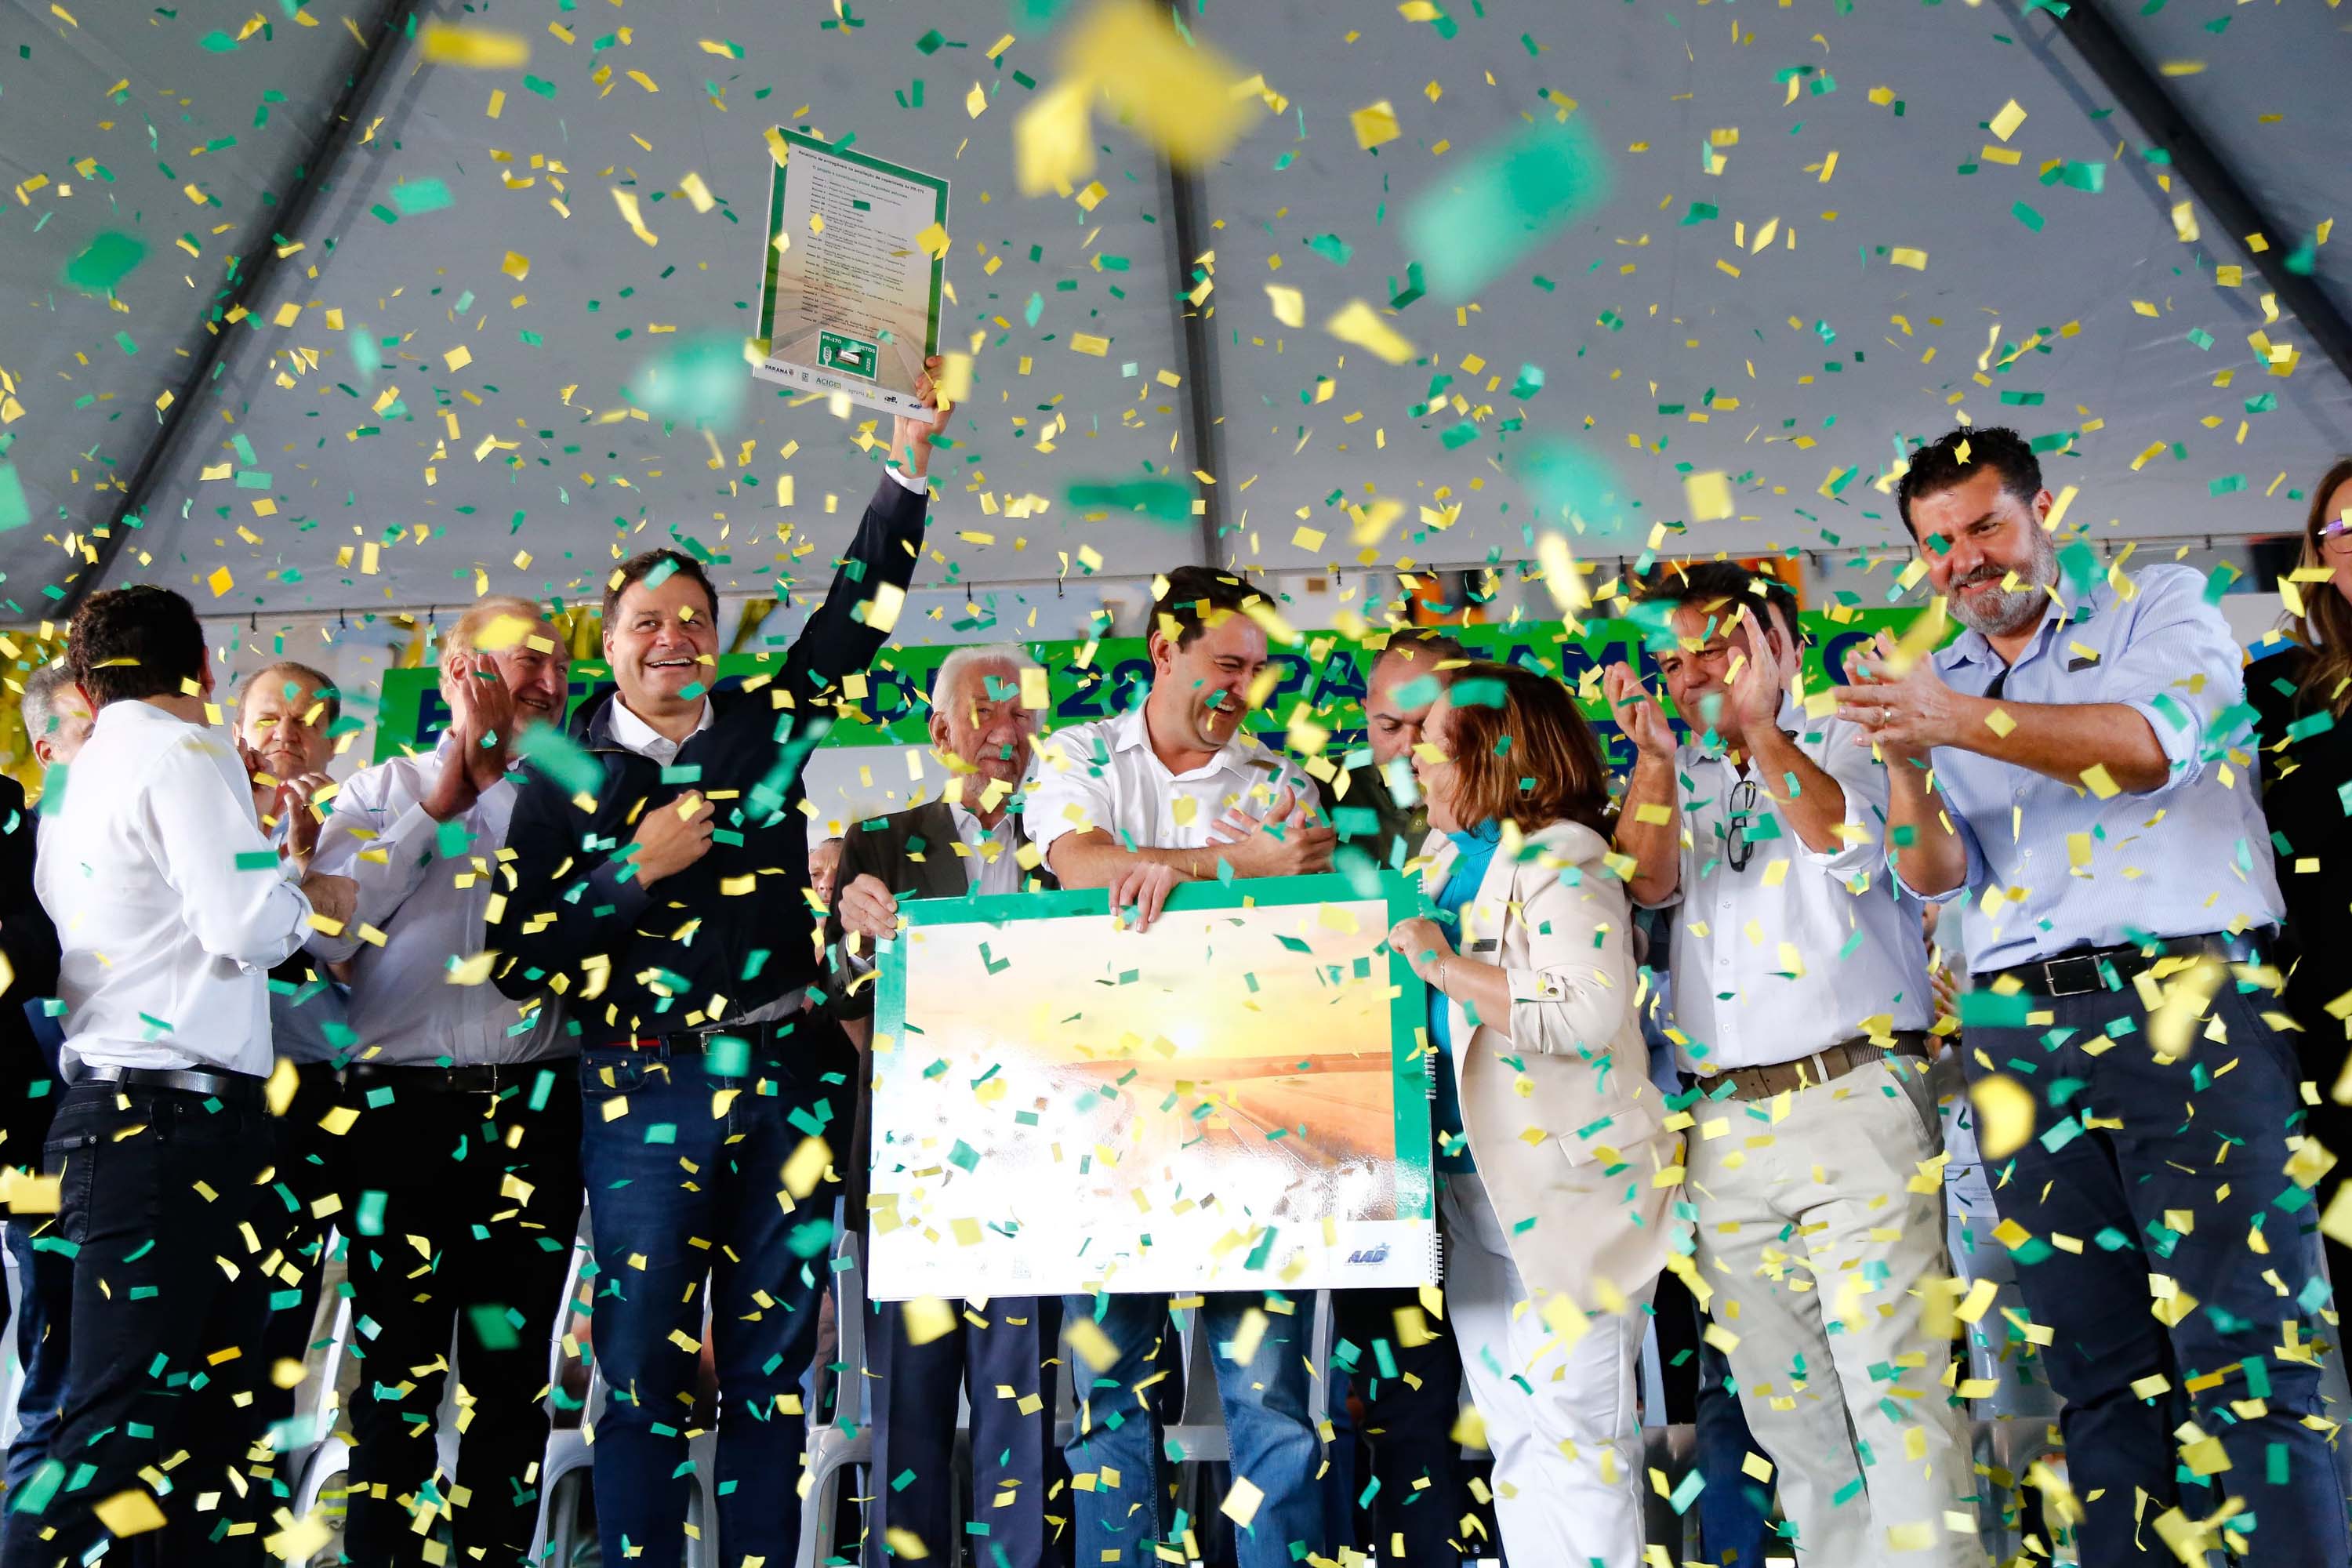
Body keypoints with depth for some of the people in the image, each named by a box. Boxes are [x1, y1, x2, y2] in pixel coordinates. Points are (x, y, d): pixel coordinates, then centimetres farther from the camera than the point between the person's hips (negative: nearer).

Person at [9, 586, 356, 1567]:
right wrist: (306, 894, 5)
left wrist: (281, 868, 24)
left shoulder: (81, 780, 20)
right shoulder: (186, 752, -7)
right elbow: (245, 930, -14)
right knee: (121, 1423, -9)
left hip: (123, 1111, 9)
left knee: (209, 1413, 10)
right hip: (168, 1117, -9)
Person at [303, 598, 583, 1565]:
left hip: (530, 1112, 1)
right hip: (399, 1108, 0)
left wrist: (494, 773, -3)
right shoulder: (381, 790, 11)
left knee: (510, 1368, 7)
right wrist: (437, 800, -3)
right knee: (396, 1372, 4)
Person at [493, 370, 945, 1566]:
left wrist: (907, 468, 7)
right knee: (645, 1365, 1)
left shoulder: (764, 726, 9)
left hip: (788, 1077, 2)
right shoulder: (565, 774, 5)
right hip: (645, 1087, -1)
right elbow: (519, 960, 0)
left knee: (771, 1365, 8)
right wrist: (635, 871, -11)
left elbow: (857, 611, 11)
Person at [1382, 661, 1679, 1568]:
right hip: (1470, 1183, 9)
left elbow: (1591, 1015, -27)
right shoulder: (1444, 856, 11)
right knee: (1513, 1439, 16)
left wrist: (1448, 967, -21)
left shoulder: (1561, 859, -14)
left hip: (1570, 1190, -8)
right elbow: (1402, 978, 27)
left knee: (1571, 1432, -2)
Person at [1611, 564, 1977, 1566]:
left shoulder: (1846, 743, 6)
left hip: (1855, 1099, -4)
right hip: (1726, 1128, 4)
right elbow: (1648, 884, -2)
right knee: (1783, 1397, 9)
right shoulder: (1678, 777, 17)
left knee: (1893, 1379, -9)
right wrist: (1656, 761, -17)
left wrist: (1760, 729, -25)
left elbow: (1850, 843, -14)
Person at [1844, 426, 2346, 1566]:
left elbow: (2159, 743, -12)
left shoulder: (2157, 606, 9)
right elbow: (1933, 873, 6)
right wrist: (1907, 761, -14)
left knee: (2242, 1359, -8)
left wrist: (1964, 721, -24)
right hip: (2023, 1034, 4)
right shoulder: (1934, 686, 18)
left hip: (2186, 1004, -3)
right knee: (2099, 1367, 6)